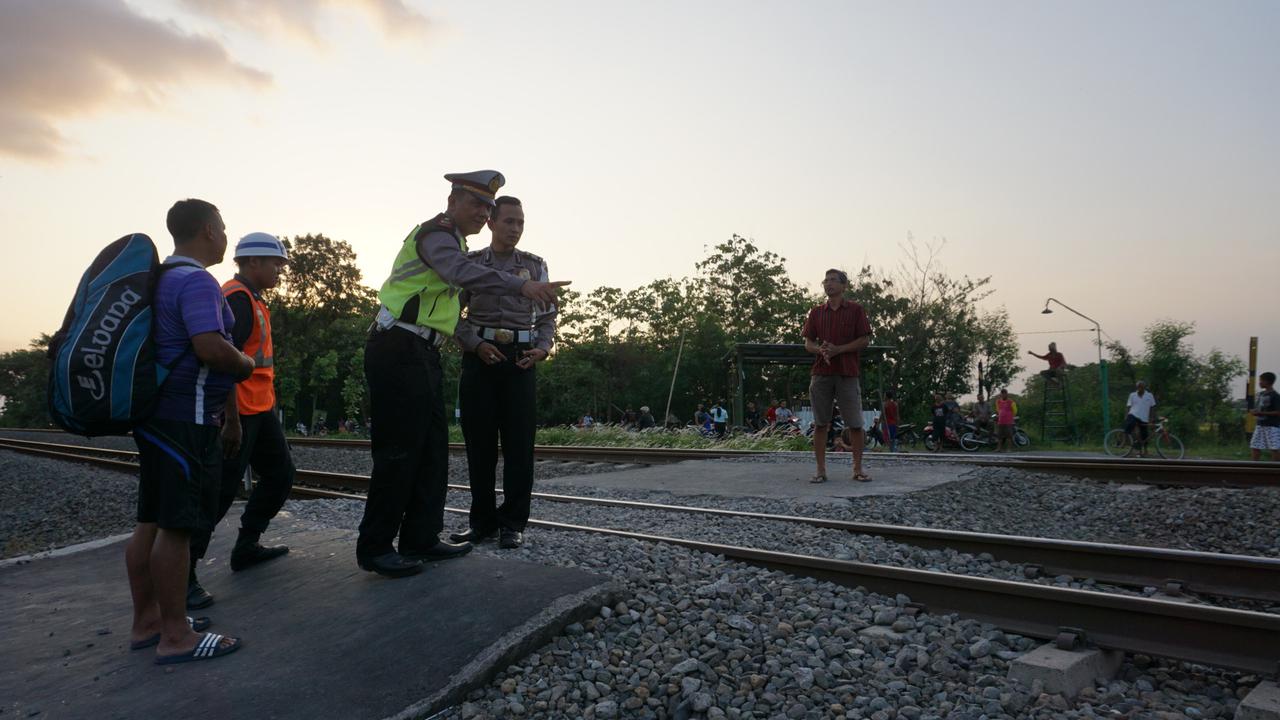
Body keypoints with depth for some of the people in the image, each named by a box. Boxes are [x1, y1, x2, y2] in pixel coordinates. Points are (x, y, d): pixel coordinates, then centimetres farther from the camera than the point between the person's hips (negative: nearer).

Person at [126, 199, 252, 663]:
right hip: (186, 420, -10)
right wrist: (247, 365, -7)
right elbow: (210, 347, -26)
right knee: (177, 527, -5)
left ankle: (146, 622, 24)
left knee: (151, 523, 14)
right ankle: (175, 636, 3)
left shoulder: (161, 278, 16)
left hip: (159, 416, 10)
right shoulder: (196, 281, -15)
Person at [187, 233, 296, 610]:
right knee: (221, 491, -8)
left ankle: (247, 547, 28)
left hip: (261, 409, 10)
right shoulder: (236, 298, -15)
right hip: (241, 412, -10)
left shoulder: (253, 299, 17)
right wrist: (232, 421, -25)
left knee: (280, 474, 16)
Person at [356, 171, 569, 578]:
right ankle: (374, 548, 1)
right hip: (399, 350, -10)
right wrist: (521, 285, -45)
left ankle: (421, 539, 16)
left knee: (432, 448, 9)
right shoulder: (434, 234, -10)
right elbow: (464, 273, -32)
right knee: (399, 450, -8)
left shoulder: (451, 240, 23)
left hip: (422, 354, 10)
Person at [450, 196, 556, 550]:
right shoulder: (469, 262, 9)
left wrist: (542, 348, -5)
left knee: (519, 441, -3)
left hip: (521, 358, 0)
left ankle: (513, 522, 4)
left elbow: (547, 315, 13)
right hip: (478, 356, 0)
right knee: (479, 441, 1)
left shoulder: (535, 265, 12)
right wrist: (475, 344, -10)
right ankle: (482, 520, 11)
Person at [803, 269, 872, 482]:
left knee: (855, 424, -1)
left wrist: (838, 349, -13)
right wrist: (821, 349, -11)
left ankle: (858, 469, 10)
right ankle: (821, 470, 7)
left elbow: (865, 340, -1)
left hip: (847, 374, -2)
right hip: (820, 373, 2)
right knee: (820, 423, 2)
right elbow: (808, 343, 11)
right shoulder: (816, 312, 12)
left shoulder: (855, 310, 4)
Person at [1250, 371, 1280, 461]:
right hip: (1260, 425, 8)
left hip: (1272, 426, -8)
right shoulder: (1260, 394, 12)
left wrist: (1261, 413, -20)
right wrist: (1255, 411, 0)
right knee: (1255, 447, 5)